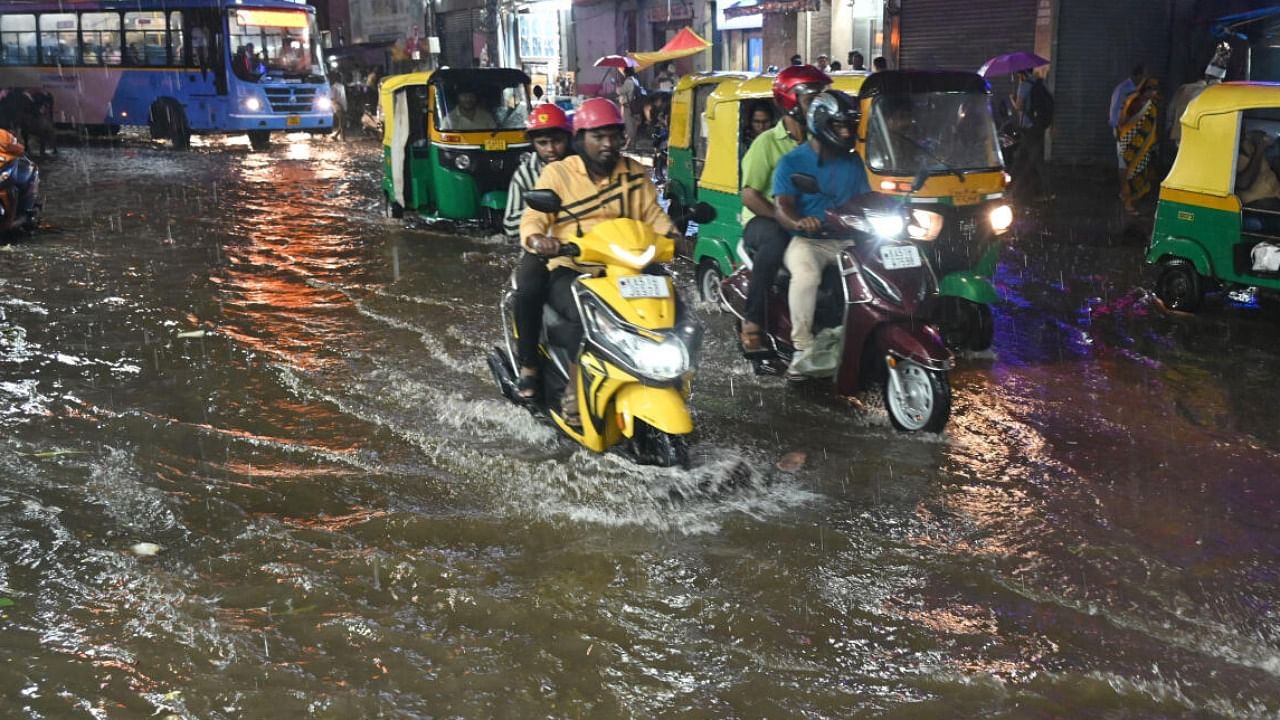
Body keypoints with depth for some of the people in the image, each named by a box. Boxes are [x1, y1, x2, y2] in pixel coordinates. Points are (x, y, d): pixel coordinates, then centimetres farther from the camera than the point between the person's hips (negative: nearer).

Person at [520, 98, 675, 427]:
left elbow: (653, 215, 11)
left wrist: (673, 235, -10)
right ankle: (574, 393, -19)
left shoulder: (634, 173, 12)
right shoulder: (557, 173, 1)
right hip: (570, 270, -4)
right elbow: (533, 218, -6)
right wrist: (537, 239, -29)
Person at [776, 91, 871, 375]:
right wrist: (799, 222, -34)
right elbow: (783, 208, -10)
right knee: (806, 276, -36)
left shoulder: (852, 162, 15)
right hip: (807, 241, -4)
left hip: (846, 240, 4)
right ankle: (803, 347, -28)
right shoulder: (792, 162, 2)